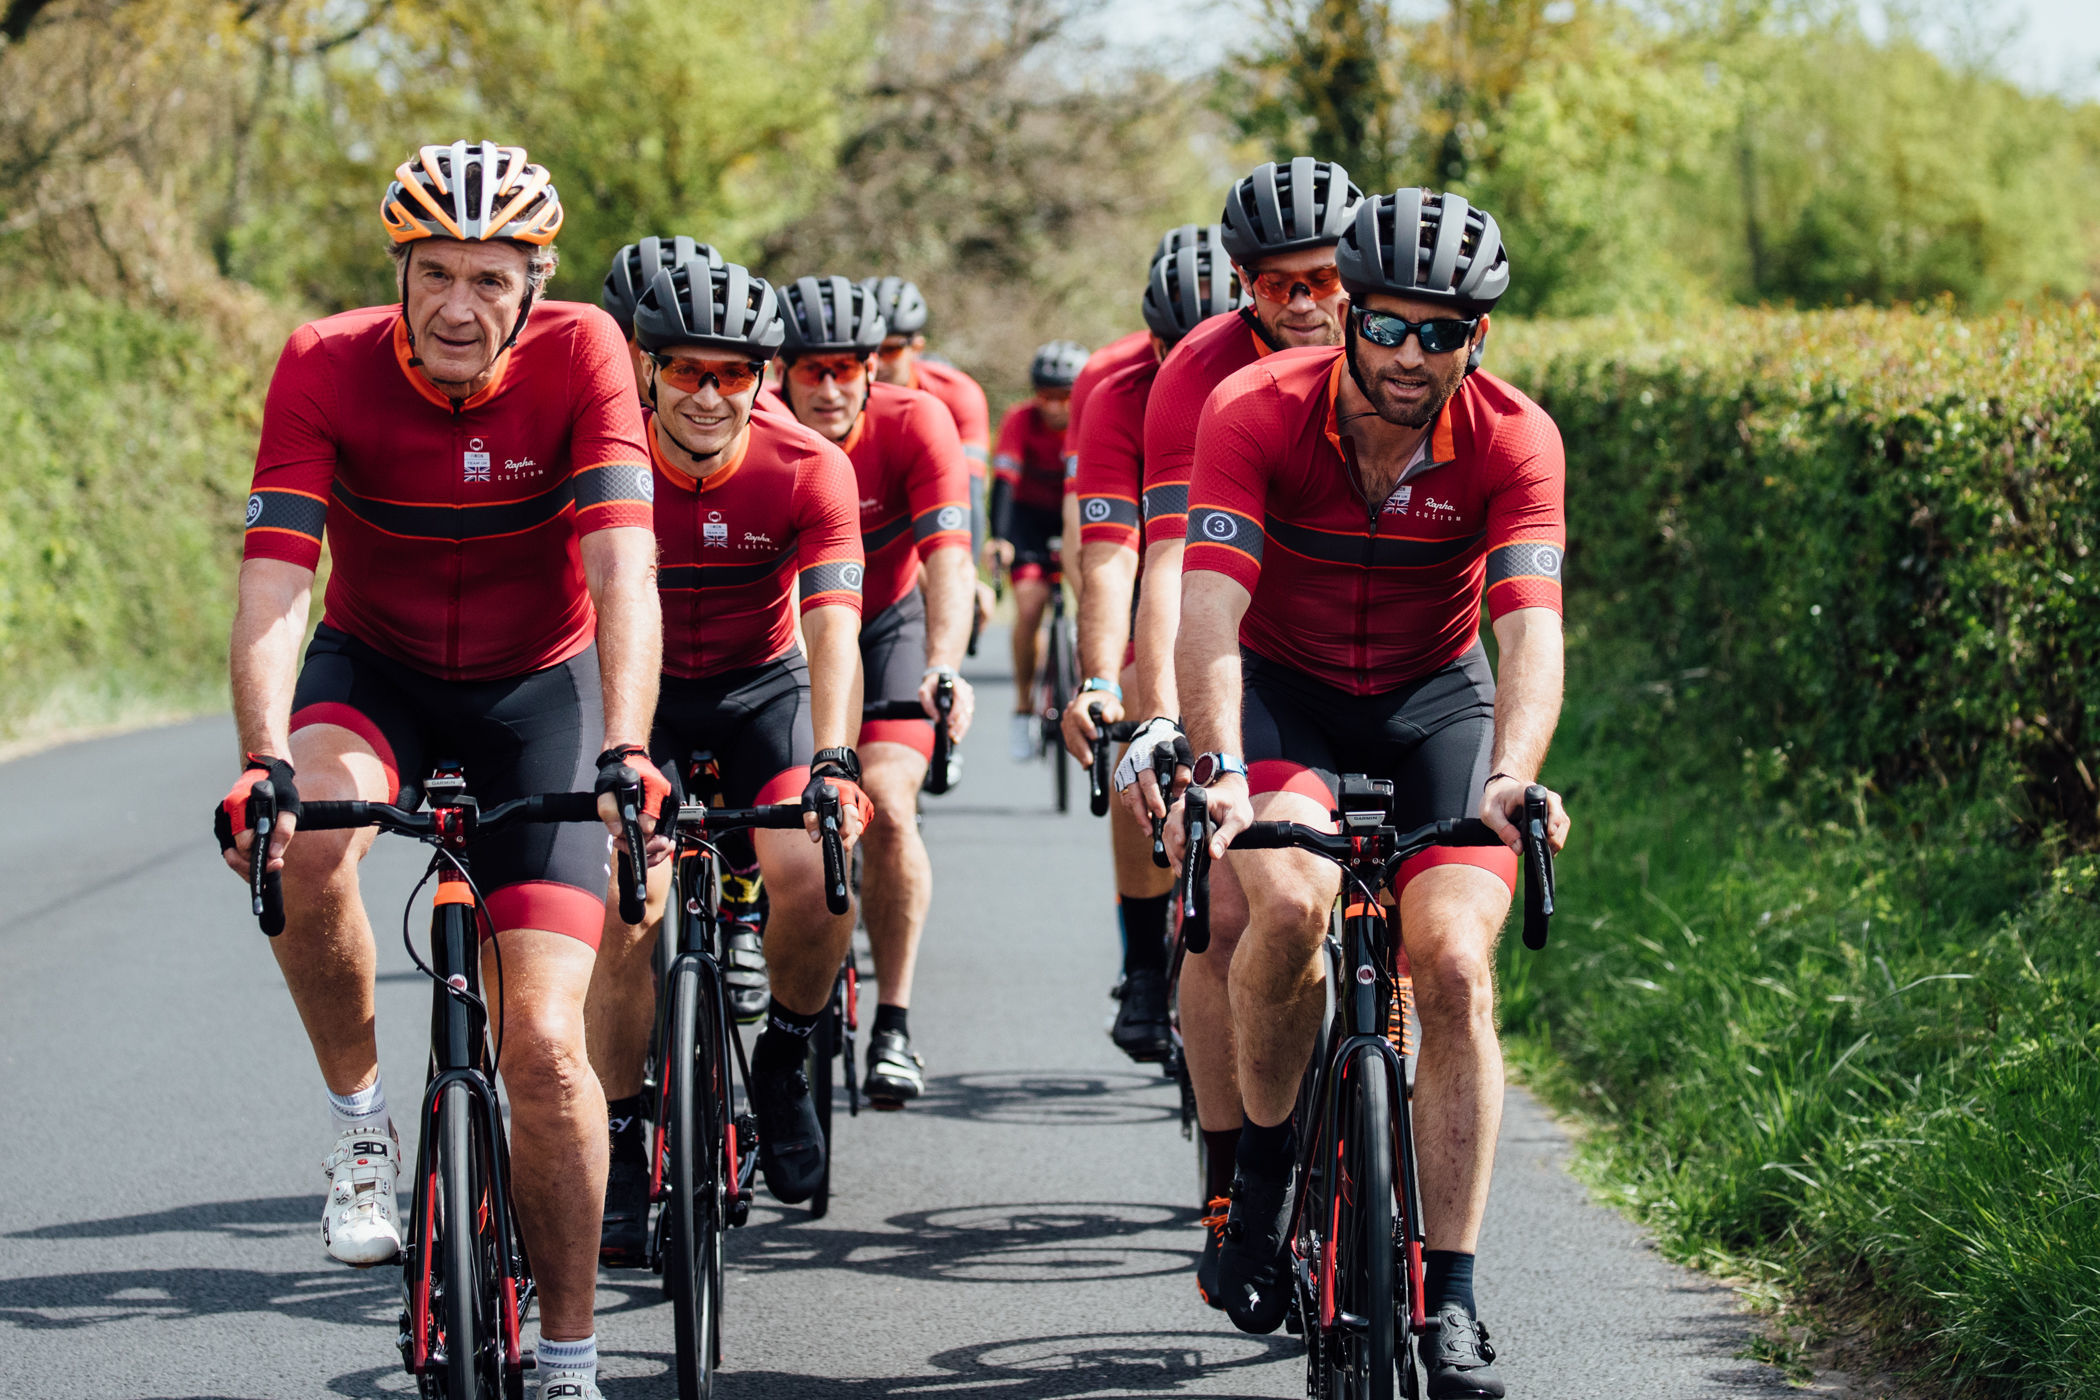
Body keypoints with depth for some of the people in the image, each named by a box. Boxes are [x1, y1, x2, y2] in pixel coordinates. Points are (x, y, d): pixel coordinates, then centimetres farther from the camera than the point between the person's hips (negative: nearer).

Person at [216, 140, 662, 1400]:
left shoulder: (580, 354, -22)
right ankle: (361, 1122, -11)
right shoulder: (327, 366, -21)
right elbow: (272, 582, -27)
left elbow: (622, 573, -30)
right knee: (304, 843, -36)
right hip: (376, 671, 1)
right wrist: (263, 764, -42)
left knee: (544, 1045, -11)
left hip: (538, 690, 0)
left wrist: (625, 752, -45)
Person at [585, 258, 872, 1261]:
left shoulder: (808, 470, -21)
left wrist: (831, 762, -43)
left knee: (817, 876, -24)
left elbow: (831, 624, -29)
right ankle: (619, 1156, -1)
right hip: (642, 692, 0)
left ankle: (782, 1058, 5)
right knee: (626, 909, -17)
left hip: (761, 686, 0)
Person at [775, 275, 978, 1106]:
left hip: (885, 628, -1)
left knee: (887, 808, -20)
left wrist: (944, 668, -52)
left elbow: (948, 558, -35)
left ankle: (894, 1028, -9)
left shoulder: (915, 426, -26)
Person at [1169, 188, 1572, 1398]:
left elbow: (1531, 629, -30)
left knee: (1455, 961, -17)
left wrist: (1510, 780, -48)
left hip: (1434, 698, 1)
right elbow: (1210, 610, -31)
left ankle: (1450, 1301, -8)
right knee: (1289, 902, -30)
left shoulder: (1514, 440, -20)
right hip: (1284, 688, -1)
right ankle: (1266, 1164, -4)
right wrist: (1222, 769, -47)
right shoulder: (1260, 412, -23)